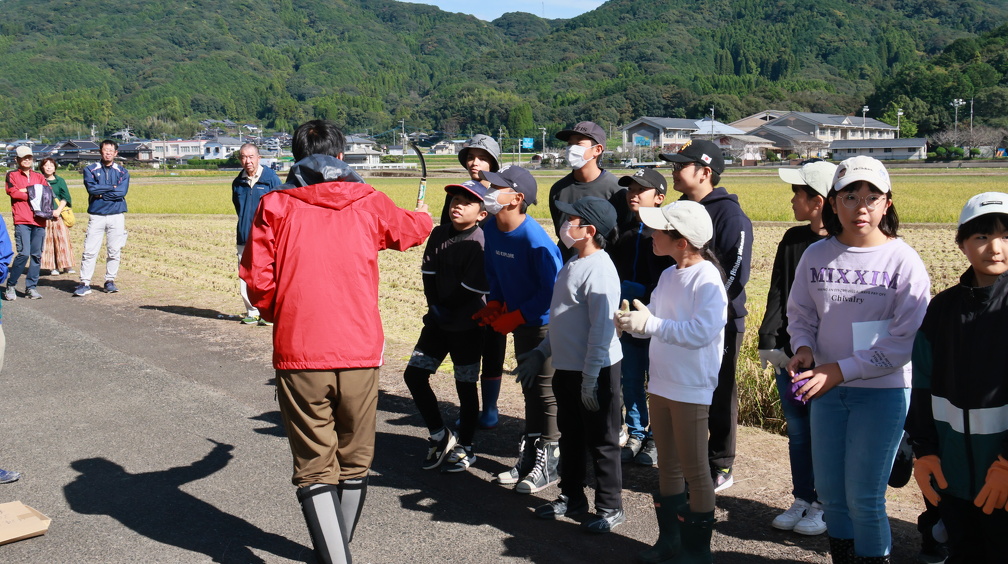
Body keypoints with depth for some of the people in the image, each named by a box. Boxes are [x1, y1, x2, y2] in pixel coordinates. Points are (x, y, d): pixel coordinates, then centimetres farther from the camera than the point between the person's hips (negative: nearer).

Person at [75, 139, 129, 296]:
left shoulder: (122, 172, 8)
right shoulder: (90, 169, 8)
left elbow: (122, 192, -8)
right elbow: (91, 188, -10)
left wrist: (101, 194, -8)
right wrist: (112, 187, -6)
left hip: (117, 216, 1)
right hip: (96, 215, -1)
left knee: (114, 251, 3)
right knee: (89, 251, -5)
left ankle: (110, 281, 14)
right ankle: (84, 283, -2)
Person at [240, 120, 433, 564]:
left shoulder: (275, 205, 1)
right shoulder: (368, 202, 7)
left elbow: (257, 278, -3)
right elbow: (409, 230, 27)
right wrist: (423, 216, 51)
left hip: (298, 355, -2)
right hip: (360, 352, 2)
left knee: (315, 468, 3)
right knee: (354, 462, 18)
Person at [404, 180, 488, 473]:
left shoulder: (479, 243, -16)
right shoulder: (439, 234, 4)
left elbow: (471, 290, -17)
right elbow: (429, 274, 3)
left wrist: (446, 311, -10)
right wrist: (435, 308, -8)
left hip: (467, 327, -6)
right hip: (437, 321, 7)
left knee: (466, 386, 5)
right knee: (414, 374, 3)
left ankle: (465, 447, 22)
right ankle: (440, 436, 19)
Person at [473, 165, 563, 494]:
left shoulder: (535, 239, -26)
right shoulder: (491, 230, -3)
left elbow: (553, 289, -23)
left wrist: (514, 317, -18)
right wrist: (494, 305, -1)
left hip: (546, 323, -8)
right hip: (519, 322, 8)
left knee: (546, 392, 2)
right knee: (530, 389, 18)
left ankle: (548, 464, 16)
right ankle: (528, 458, 30)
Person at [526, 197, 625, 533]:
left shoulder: (599, 269, -20)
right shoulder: (573, 264, 10)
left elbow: (602, 327, -23)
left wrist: (590, 378, -23)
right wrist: (540, 352, 17)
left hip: (595, 370, -9)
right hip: (565, 367, 10)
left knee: (601, 441, 4)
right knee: (570, 436, 20)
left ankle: (610, 508, 18)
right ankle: (571, 497, 35)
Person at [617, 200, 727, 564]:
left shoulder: (707, 278, -16)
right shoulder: (668, 276, 9)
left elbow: (701, 331, -26)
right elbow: (656, 324, 10)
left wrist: (650, 323, -26)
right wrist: (631, 322, -11)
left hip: (691, 390, -8)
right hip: (661, 384, 8)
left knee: (694, 469, 4)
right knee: (668, 466, 17)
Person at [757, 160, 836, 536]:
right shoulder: (793, 239, 8)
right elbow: (777, 294, 6)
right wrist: (770, 343, -3)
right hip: (787, 354, 6)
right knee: (797, 431, 14)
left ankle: (823, 505, 22)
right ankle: (802, 500, 27)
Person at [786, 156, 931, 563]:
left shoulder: (903, 261, -10)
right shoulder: (816, 255, 0)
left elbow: (907, 340, -13)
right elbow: (800, 314, 12)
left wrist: (841, 369, -17)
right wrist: (803, 348, -10)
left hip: (883, 391, -4)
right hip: (827, 390, 4)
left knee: (864, 498, 0)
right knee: (830, 492, 13)